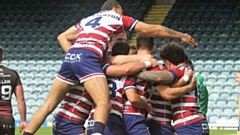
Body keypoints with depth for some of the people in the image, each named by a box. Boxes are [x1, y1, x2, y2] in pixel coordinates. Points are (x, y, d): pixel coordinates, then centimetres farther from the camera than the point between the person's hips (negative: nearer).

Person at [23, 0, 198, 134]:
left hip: (71, 56, 6)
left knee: (49, 105, 10)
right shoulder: (118, 18, 20)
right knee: (104, 104, -17)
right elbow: (152, 29, 22)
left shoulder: (88, 19, 34)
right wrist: (181, 35, 29)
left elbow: (62, 37, 27)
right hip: (88, 58, -6)